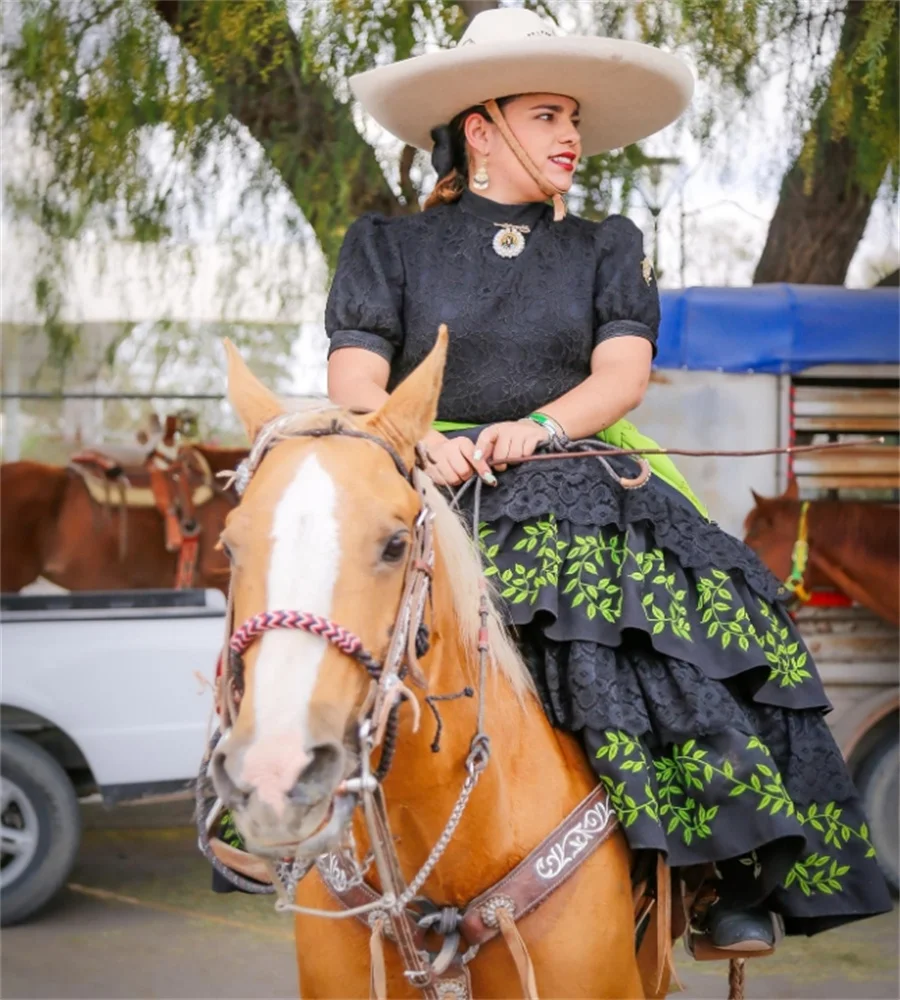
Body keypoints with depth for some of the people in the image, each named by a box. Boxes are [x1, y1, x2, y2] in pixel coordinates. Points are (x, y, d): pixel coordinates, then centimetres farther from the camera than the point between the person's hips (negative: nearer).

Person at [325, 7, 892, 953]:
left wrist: (538, 426, -16)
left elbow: (623, 372, 5)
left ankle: (743, 873, -26)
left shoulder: (608, 248, 21)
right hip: (433, 493, -1)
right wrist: (418, 440, -20)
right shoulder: (386, 246, 16)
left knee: (723, 611, -28)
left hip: (579, 485, 1)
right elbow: (354, 382, 3)